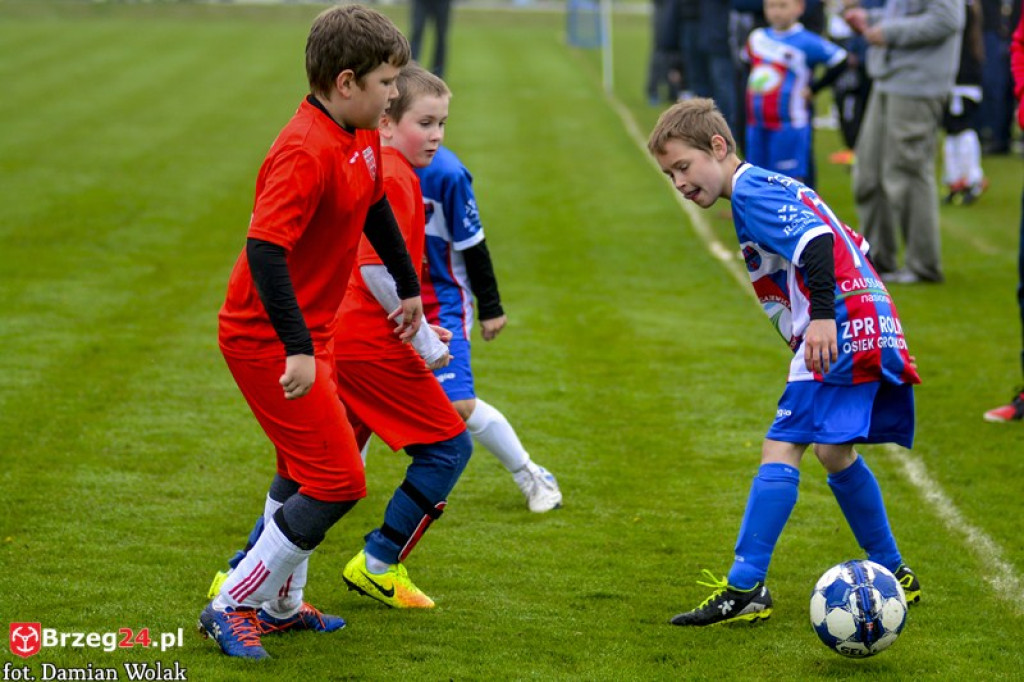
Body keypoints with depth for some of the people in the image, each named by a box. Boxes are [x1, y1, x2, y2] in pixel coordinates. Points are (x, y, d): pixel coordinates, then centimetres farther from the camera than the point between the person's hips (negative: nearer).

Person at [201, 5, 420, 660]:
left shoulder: (362, 138, 4)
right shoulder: (306, 153, -26)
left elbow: (375, 208, 23)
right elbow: (265, 250, -33)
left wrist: (409, 286, 33)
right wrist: (297, 349, -36)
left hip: (308, 334, 10)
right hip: (270, 339, -10)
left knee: (304, 470, 22)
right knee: (337, 482, -8)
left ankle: (280, 605, 38)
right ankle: (232, 607, 1)